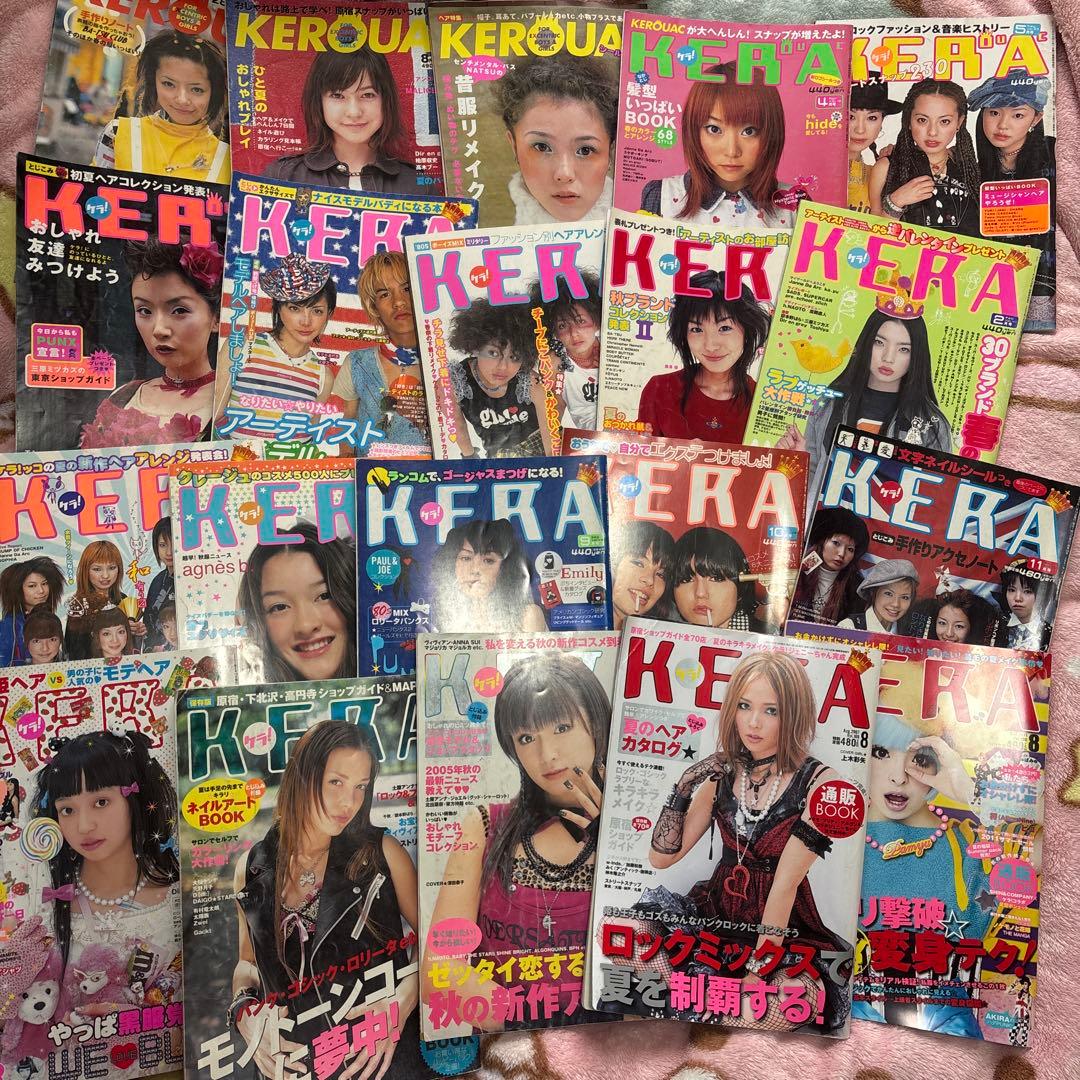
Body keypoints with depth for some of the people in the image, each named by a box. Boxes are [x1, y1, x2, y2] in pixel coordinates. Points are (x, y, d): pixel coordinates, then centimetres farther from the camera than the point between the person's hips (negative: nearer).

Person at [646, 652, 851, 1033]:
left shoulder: (819, 783, -11)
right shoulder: (721, 772, 0)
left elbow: (784, 884, -15)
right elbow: (661, 858, -1)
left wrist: (757, 970, -17)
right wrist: (685, 786, -12)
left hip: (784, 929, -2)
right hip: (715, 910, 3)